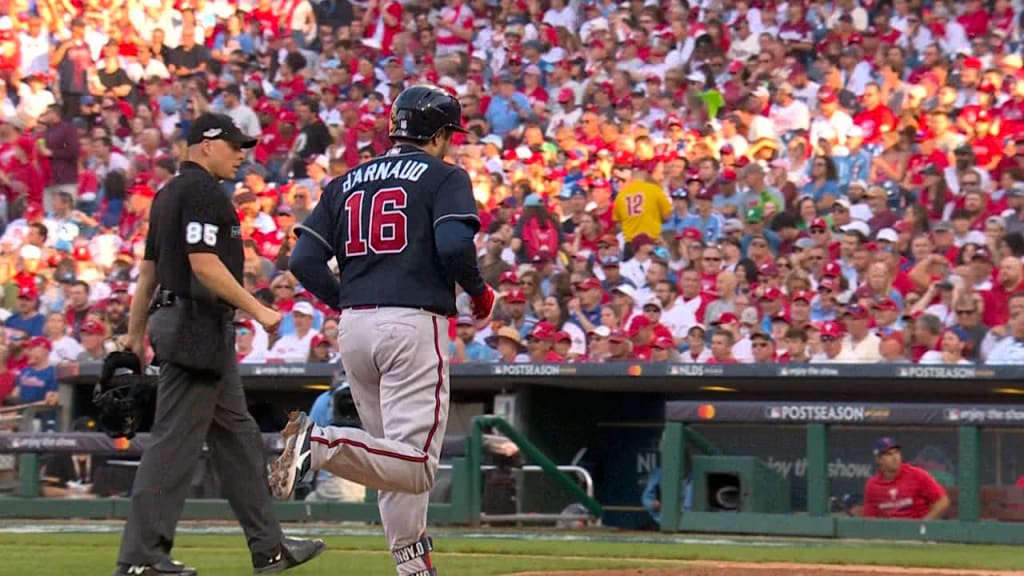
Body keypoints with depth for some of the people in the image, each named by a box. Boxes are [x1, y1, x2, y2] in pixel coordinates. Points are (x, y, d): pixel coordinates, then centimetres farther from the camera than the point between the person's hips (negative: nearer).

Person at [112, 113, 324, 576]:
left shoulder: (170, 192, 19)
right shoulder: (202, 191, -12)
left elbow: (148, 268, 21)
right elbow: (204, 263, -22)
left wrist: (136, 331, 24)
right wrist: (258, 310, -19)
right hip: (198, 327, -11)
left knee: (237, 437, 13)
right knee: (176, 440, -9)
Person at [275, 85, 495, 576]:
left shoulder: (346, 183, 17)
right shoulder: (444, 177, 2)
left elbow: (304, 261, 8)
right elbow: (453, 245, -16)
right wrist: (480, 293, 2)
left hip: (354, 328, 7)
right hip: (415, 323, -7)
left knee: (394, 461, 15)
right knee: (414, 464, -11)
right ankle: (322, 444, -30)